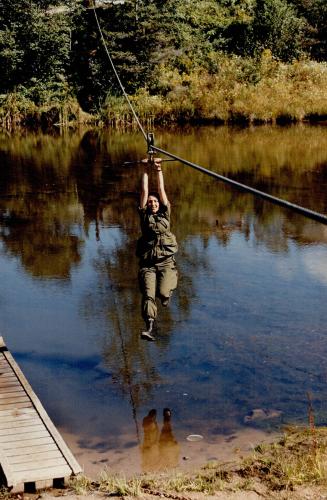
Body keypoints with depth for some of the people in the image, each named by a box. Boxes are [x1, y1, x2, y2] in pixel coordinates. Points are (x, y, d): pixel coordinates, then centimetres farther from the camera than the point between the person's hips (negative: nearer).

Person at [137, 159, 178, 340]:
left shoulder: (165, 215, 15)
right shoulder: (144, 216, 14)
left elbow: (162, 190, 12)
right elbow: (144, 192, 11)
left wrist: (158, 170, 10)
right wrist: (145, 171, 12)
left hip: (166, 262, 0)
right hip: (148, 263, 0)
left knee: (163, 293, -15)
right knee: (148, 294, -15)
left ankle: (167, 293, 23)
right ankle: (149, 328, -21)